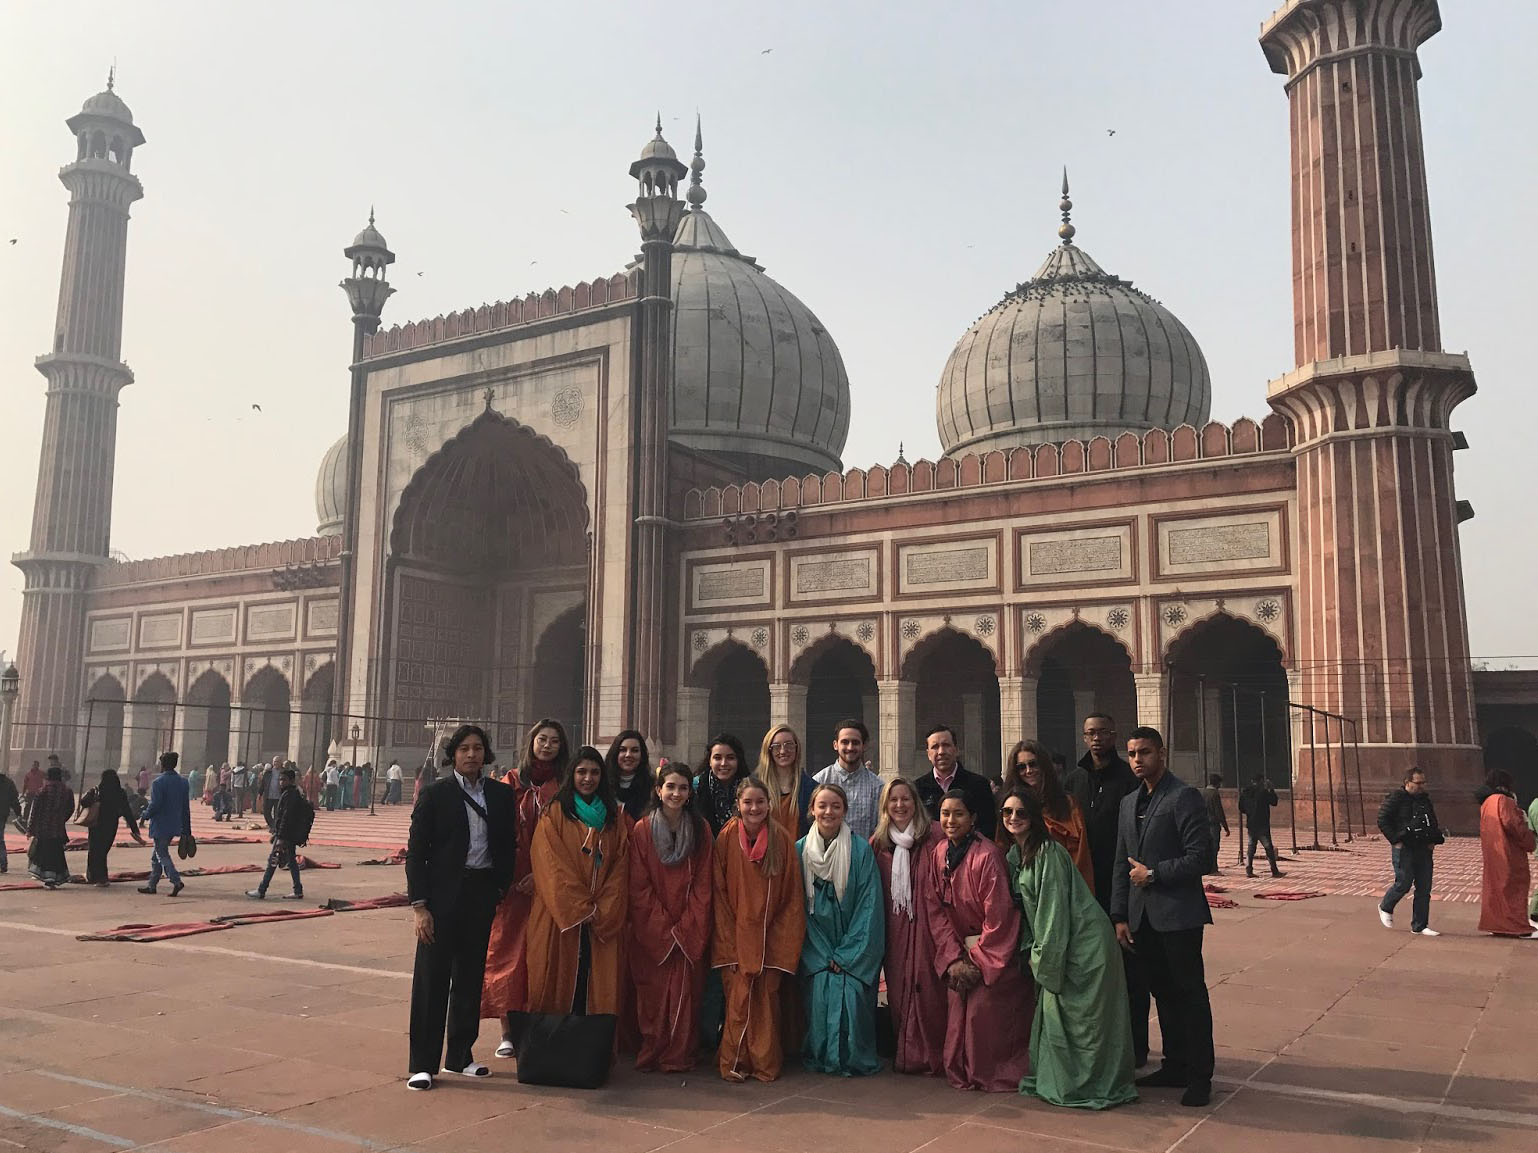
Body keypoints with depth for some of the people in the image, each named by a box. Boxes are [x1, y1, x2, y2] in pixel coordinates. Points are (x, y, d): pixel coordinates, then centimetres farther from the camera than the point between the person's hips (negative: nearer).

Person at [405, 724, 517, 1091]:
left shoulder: (501, 795, 7)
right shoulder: (435, 795, -3)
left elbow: (508, 847, 12)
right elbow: (416, 851, -5)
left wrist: (500, 891, 2)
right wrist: (419, 905, -11)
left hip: (482, 895, 4)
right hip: (442, 896, -4)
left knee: (470, 978, 12)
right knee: (431, 979, -1)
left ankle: (459, 1056, 25)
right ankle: (423, 1064, 7)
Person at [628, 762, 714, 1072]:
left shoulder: (701, 830, 4)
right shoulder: (642, 830, 0)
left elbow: (702, 884, 1)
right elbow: (639, 887, -2)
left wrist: (685, 928, -8)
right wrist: (664, 927, -9)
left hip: (690, 932, 1)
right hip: (650, 931, -1)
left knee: (685, 992, -1)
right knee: (652, 994, 0)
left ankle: (679, 1058, 10)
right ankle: (650, 1055, 14)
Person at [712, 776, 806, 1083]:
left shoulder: (782, 839, -3)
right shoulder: (726, 838, -4)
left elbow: (792, 896, 1)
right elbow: (720, 895, -1)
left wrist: (784, 944, -4)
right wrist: (728, 942, -6)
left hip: (770, 938, 0)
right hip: (736, 937, 0)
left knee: (766, 999, 0)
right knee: (738, 999, -4)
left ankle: (765, 1063, 14)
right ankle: (733, 1063, 9)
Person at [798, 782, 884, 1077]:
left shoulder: (861, 850, -4)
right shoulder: (800, 850, 1)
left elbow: (868, 905, -6)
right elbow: (800, 907, 3)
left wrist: (845, 955, -10)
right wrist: (824, 956, -5)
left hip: (853, 950, -1)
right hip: (817, 950, 2)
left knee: (852, 995, -16)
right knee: (819, 995, -13)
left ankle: (855, 1060, 3)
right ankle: (820, 1058, 6)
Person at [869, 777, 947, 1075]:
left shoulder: (934, 836, -4)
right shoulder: (877, 842, 10)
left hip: (925, 924, -4)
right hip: (894, 929, 4)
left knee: (927, 987, -6)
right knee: (898, 988, 5)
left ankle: (931, 1056, 7)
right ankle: (905, 1053, 18)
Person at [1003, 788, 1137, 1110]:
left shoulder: (1048, 853, -18)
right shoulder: (1015, 855, 10)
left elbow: (1054, 911, -19)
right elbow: (1026, 908, 16)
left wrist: (1043, 961, -15)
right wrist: (1030, 951, 8)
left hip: (1084, 943, -9)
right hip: (1052, 944, 9)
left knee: (1078, 1016, -1)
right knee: (1052, 1009, 11)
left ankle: (1083, 1085, 11)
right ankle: (1054, 1082, 22)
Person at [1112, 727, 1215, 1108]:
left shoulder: (1184, 797, -8)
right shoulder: (1129, 803, 15)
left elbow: (1200, 856, -14)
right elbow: (1122, 864, 15)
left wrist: (1153, 874, -11)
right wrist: (1120, 915, 10)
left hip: (1178, 914, -7)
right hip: (1142, 916, 7)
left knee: (1190, 993, -1)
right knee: (1163, 992, 13)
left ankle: (1200, 1076, 7)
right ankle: (1175, 1066, 23)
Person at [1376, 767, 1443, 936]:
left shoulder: (1425, 799, 13)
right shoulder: (1396, 798, -9)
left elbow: (1434, 822, 25)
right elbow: (1382, 821, -12)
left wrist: (1434, 840, 10)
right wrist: (1395, 840, -15)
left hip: (1424, 849, 7)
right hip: (1404, 849, -6)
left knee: (1424, 888, 4)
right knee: (1403, 884, -7)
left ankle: (1419, 926, 11)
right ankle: (1385, 908, 22)